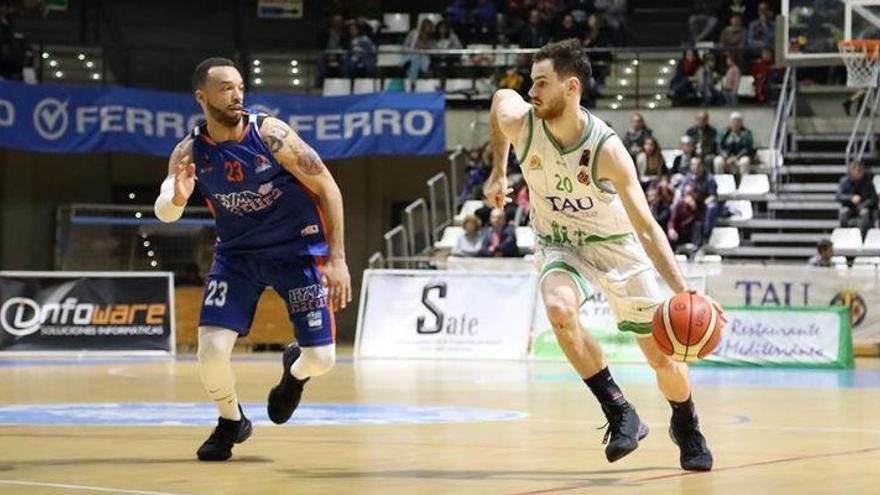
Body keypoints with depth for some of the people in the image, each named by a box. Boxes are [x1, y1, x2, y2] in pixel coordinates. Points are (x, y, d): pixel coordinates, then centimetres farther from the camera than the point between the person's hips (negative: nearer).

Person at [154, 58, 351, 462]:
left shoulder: (270, 134, -21)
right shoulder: (189, 153, -13)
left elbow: (327, 188, -14)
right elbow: (164, 213, -7)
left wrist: (337, 259, -18)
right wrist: (177, 198, -32)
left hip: (299, 249, -2)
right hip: (237, 253, 2)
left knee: (321, 358, -7)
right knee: (212, 348, -16)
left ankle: (295, 371, 33)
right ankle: (231, 422, 14)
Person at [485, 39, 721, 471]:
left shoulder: (606, 148, -30)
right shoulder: (519, 122, -21)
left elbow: (646, 227, -29)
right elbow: (500, 97, 6)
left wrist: (683, 289, -41)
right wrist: (498, 172, 10)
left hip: (615, 245, -2)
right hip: (560, 246, 2)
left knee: (662, 357, 3)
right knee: (559, 308, -34)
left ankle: (686, 428, 36)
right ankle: (620, 414, -21)